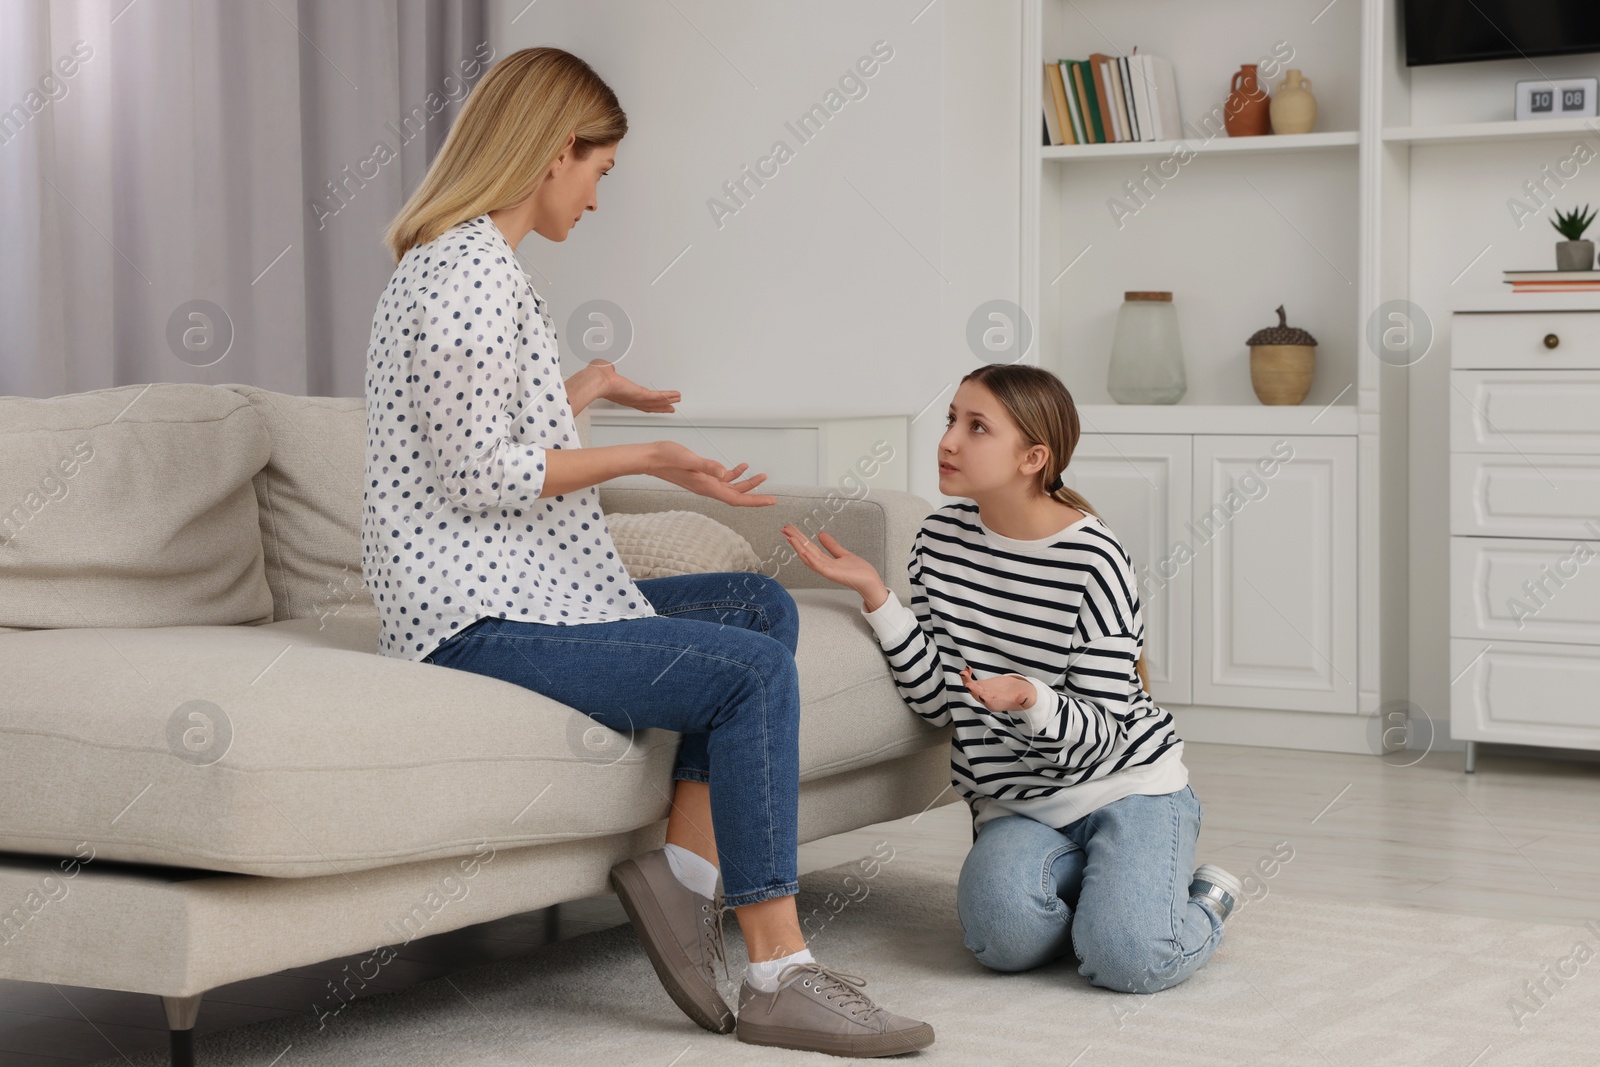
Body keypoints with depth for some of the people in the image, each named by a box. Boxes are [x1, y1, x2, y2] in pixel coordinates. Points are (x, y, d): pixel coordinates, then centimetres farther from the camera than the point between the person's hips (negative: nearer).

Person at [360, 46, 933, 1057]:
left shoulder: (468, 263, 19)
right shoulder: (470, 271, -14)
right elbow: (476, 474, -20)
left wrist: (587, 388, 33)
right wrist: (646, 458, -17)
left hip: (523, 591, 11)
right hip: (477, 622, -11)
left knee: (763, 607, 10)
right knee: (757, 672, -17)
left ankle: (685, 864, -2)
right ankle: (779, 975, -13)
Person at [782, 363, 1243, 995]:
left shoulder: (1093, 560, -15)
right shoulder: (941, 539, 0)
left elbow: (1099, 734, -15)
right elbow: (939, 700, -3)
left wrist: (1029, 700, -36)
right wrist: (874, 595, -13)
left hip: (1124, 784, -3)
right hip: (1014, 805, 3)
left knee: (1127, 960, -25)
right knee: (1004, 936, -28)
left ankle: (1201, 898, 10)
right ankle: (1103, 884, 6)